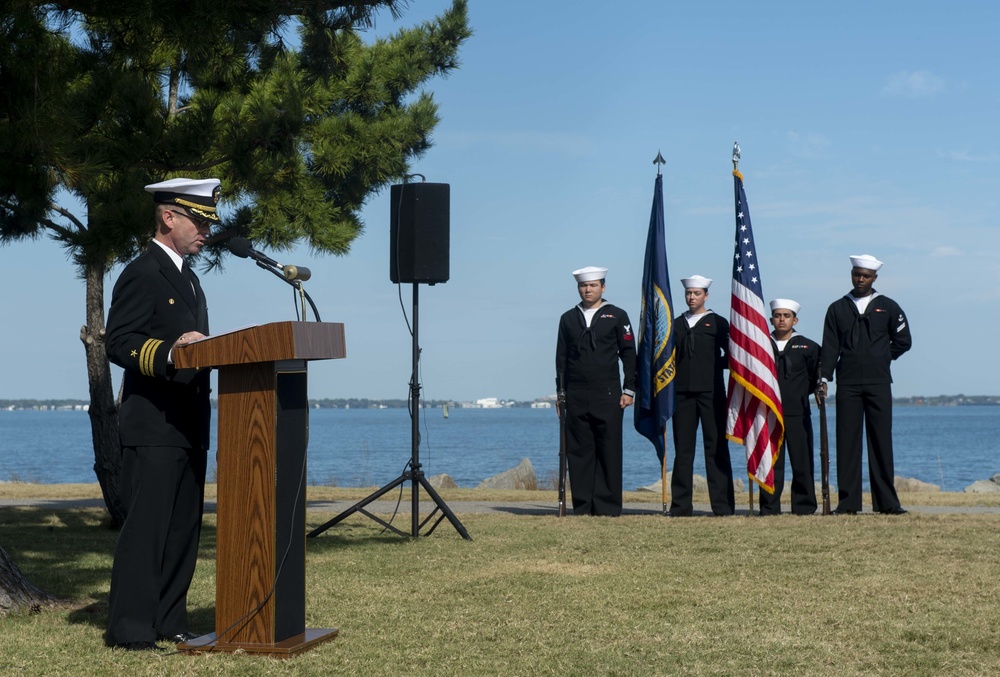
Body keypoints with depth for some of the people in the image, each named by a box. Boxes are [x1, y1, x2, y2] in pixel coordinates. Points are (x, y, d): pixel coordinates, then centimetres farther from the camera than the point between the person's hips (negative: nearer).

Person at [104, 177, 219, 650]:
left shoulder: (185, 277, 20)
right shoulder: (141, 275, -10)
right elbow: (119, 344, -19)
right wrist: (169, 352, -32)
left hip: (188, 425, 10)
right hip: (154, 425, -9)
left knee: (183, 528, 11)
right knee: (145, 527, -9)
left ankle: (169, 621, 18)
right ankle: (130, 629, -5)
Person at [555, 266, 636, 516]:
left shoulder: (617, 316, 6)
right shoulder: (568, 318, 13)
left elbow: (628, 354, 4)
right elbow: (561, 357, 14)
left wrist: (629, 390, -3)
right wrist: (560, 392, 8)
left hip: (607, 395, -2)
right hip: (576, 397, 2)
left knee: (609, 452, -3)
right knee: (578, 451, 1)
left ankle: (607, 506, 2)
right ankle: (583, 507, 5)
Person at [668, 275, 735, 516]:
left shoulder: (718, 323, 6)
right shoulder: (676, 324, 15)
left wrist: (716, 366, -3)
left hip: (711, 392, -3)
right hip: (682, 393, 3)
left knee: (716, 448, -3)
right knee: (683, 449, 3)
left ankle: (722, 505, -2)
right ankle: (680, 505, 6)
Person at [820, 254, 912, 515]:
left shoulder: (888, 307, 9)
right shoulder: (837, 309, 10)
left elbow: (903, 341, 13)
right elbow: (830, 347, 4)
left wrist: (881, 358, 8)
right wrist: (824, 378, -5)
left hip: (878, 383, 0)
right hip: (847, 384, 0)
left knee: (881, 441, 0)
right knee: (847, 442, -1)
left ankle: (886, 502, 4)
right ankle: (848, 502, 1)